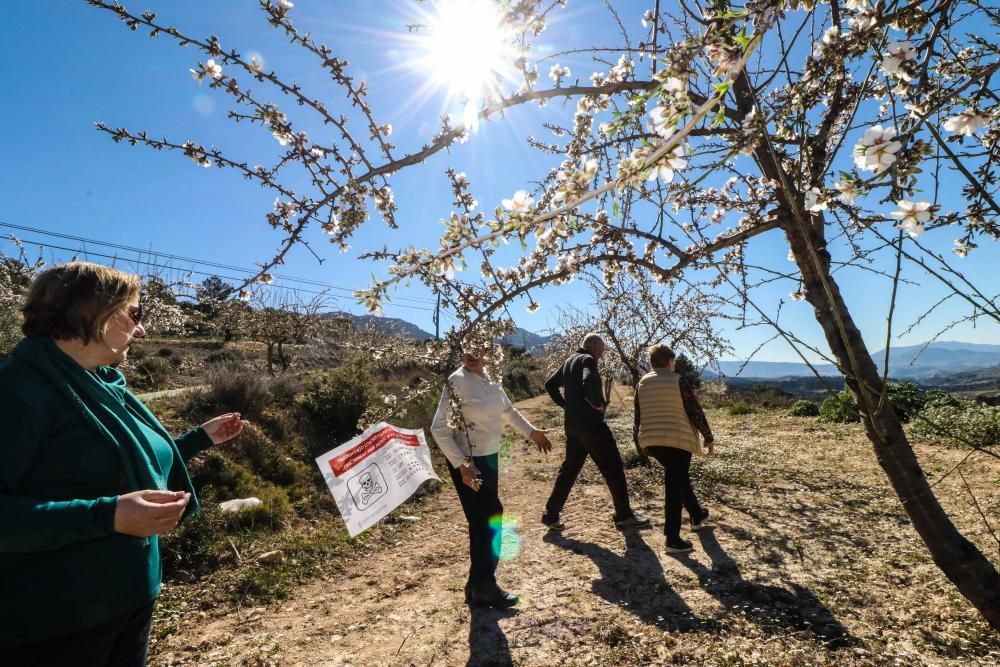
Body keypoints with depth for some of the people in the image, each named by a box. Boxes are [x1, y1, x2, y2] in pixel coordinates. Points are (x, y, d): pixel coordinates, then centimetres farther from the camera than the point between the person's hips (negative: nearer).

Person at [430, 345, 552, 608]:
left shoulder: (489, 379, 3)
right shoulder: (457, 382, -19)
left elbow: (507, 410, 20)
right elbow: (439, 429, -21)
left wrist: (531, 431, 16)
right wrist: (461, 465, -24)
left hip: (489, 457, 8)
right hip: (468, 462, -8)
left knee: (484, 522, 17)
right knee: (488, 521, -1)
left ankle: (479, 585, 34)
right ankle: (484, 587, 18)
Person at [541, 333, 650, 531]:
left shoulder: (568, 362, 17)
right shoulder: (587, 359, -10)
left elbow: (550, 384, 22)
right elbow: (589, 382, -31)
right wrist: (598, 403, -16)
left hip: (572, 423, 9)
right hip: (589, 422, -9)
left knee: (569, 468, 14)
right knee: (613, 467, 2)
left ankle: (551, 514, 15)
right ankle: (624, 515, 11)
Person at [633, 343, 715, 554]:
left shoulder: (642, 383, 6)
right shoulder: (679, 381, -7)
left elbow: (638, 417, 9)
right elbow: (696, 412, -6)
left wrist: (641, 444, 18)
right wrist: (708, 437, 6)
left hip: (651, 441, 5)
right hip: (678, 441, -5)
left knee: (679, 478, 26)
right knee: (675, 487, -1)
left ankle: (697, 516, 42)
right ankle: (673, 539, 1)